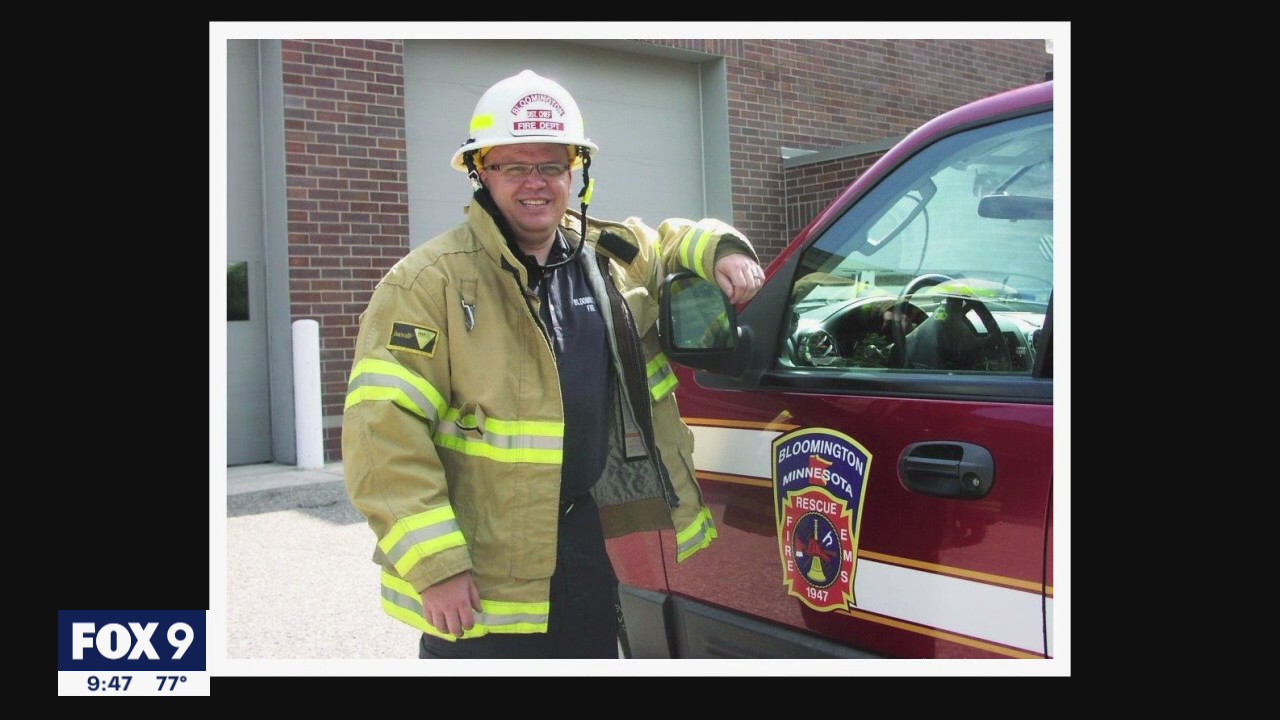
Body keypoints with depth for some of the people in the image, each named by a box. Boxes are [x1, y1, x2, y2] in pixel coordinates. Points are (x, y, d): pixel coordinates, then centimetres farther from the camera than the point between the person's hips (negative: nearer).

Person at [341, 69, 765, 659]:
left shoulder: (612, 254, 6)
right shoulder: (429, 282, -13)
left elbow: (671, 239, 28)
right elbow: (384, 433, -18)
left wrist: (719, 251, 4)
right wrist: (435, 565, -22)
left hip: (594, 550, 6)